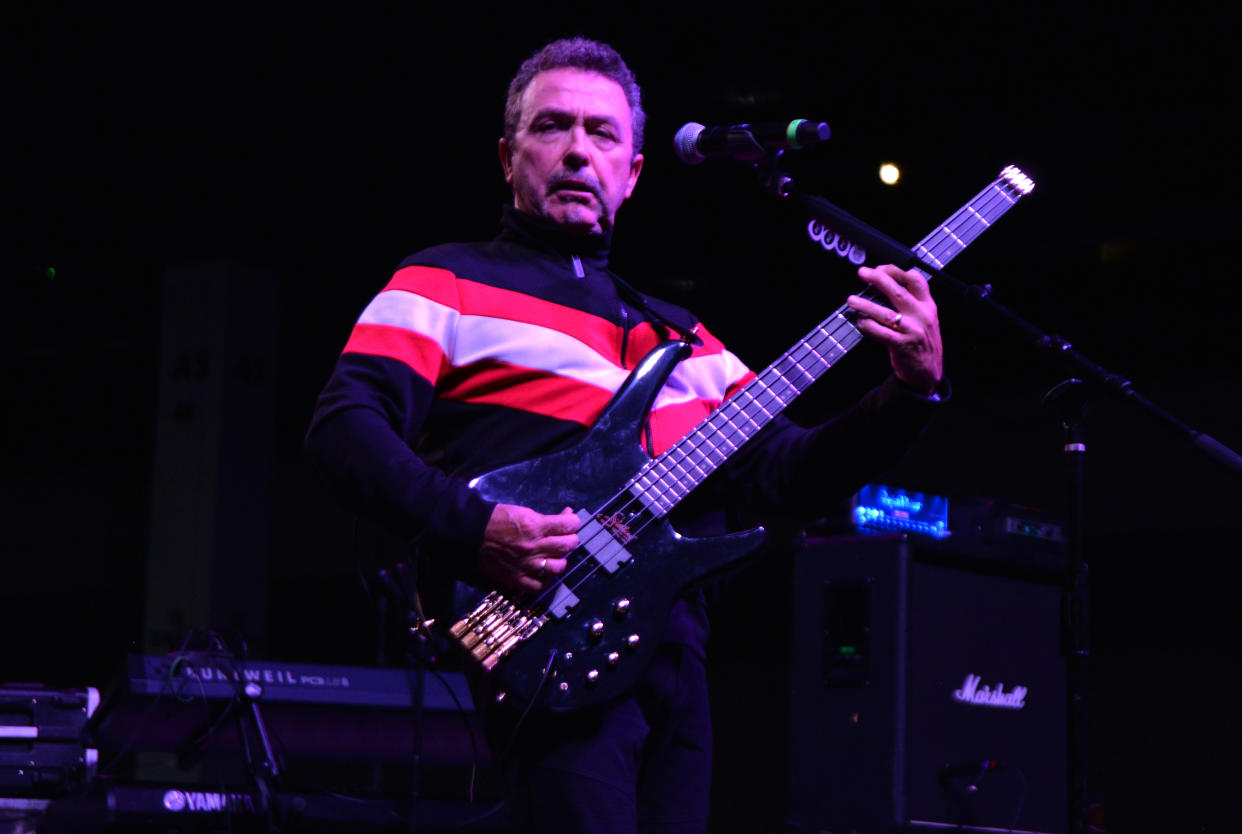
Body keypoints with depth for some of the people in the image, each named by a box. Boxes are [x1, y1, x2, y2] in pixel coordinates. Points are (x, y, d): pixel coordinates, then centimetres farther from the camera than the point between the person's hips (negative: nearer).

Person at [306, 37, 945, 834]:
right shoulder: (451, 282, 8)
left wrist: (914, 391, 5)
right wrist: (471, 526, -21)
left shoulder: (677, 331, 26)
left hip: (679, 651, 6)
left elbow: (788, 471, 19)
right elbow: (345, 424, -6)